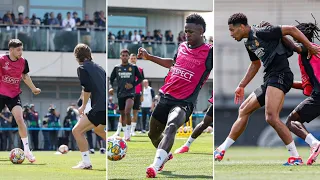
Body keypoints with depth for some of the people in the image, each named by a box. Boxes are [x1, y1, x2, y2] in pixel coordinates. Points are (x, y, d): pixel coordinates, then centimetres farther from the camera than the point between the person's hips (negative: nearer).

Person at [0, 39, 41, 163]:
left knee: (19, 119, -14)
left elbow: (25, 76, 18)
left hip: (14, 95, 2)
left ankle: (27, 150, -11)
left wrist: (33, 89, 29)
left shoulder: (23, 62, -1)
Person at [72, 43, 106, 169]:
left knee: (77, 130, -5)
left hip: (100, 107, -9)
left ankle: (86, 163, -10)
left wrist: (83, 106, 0)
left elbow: (87, 88, -12)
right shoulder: (98, 67, 20)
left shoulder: (82, 68, -2)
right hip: (105, 106, 9)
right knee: (98, 130, 34)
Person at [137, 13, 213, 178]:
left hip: (184, 102, -7)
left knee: (171, 127, -35)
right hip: (166, 97, 7)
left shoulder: (209, 52, -8)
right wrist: (149, 57, 30)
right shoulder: (182, 47, 10)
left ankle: (156, 165, -50)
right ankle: (166, 155, 52)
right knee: (153, 134, 20)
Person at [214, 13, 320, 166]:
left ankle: (295, 157, -22)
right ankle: (222, 150, 26)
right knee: (243, 110, 17)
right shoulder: (249, 43, 19)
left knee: (271, 117, -26)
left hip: (280, 75, -11)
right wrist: (242, 86, 37)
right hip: (269, 80, 11)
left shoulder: (261, 33, -10)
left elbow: (291, 29, -11)